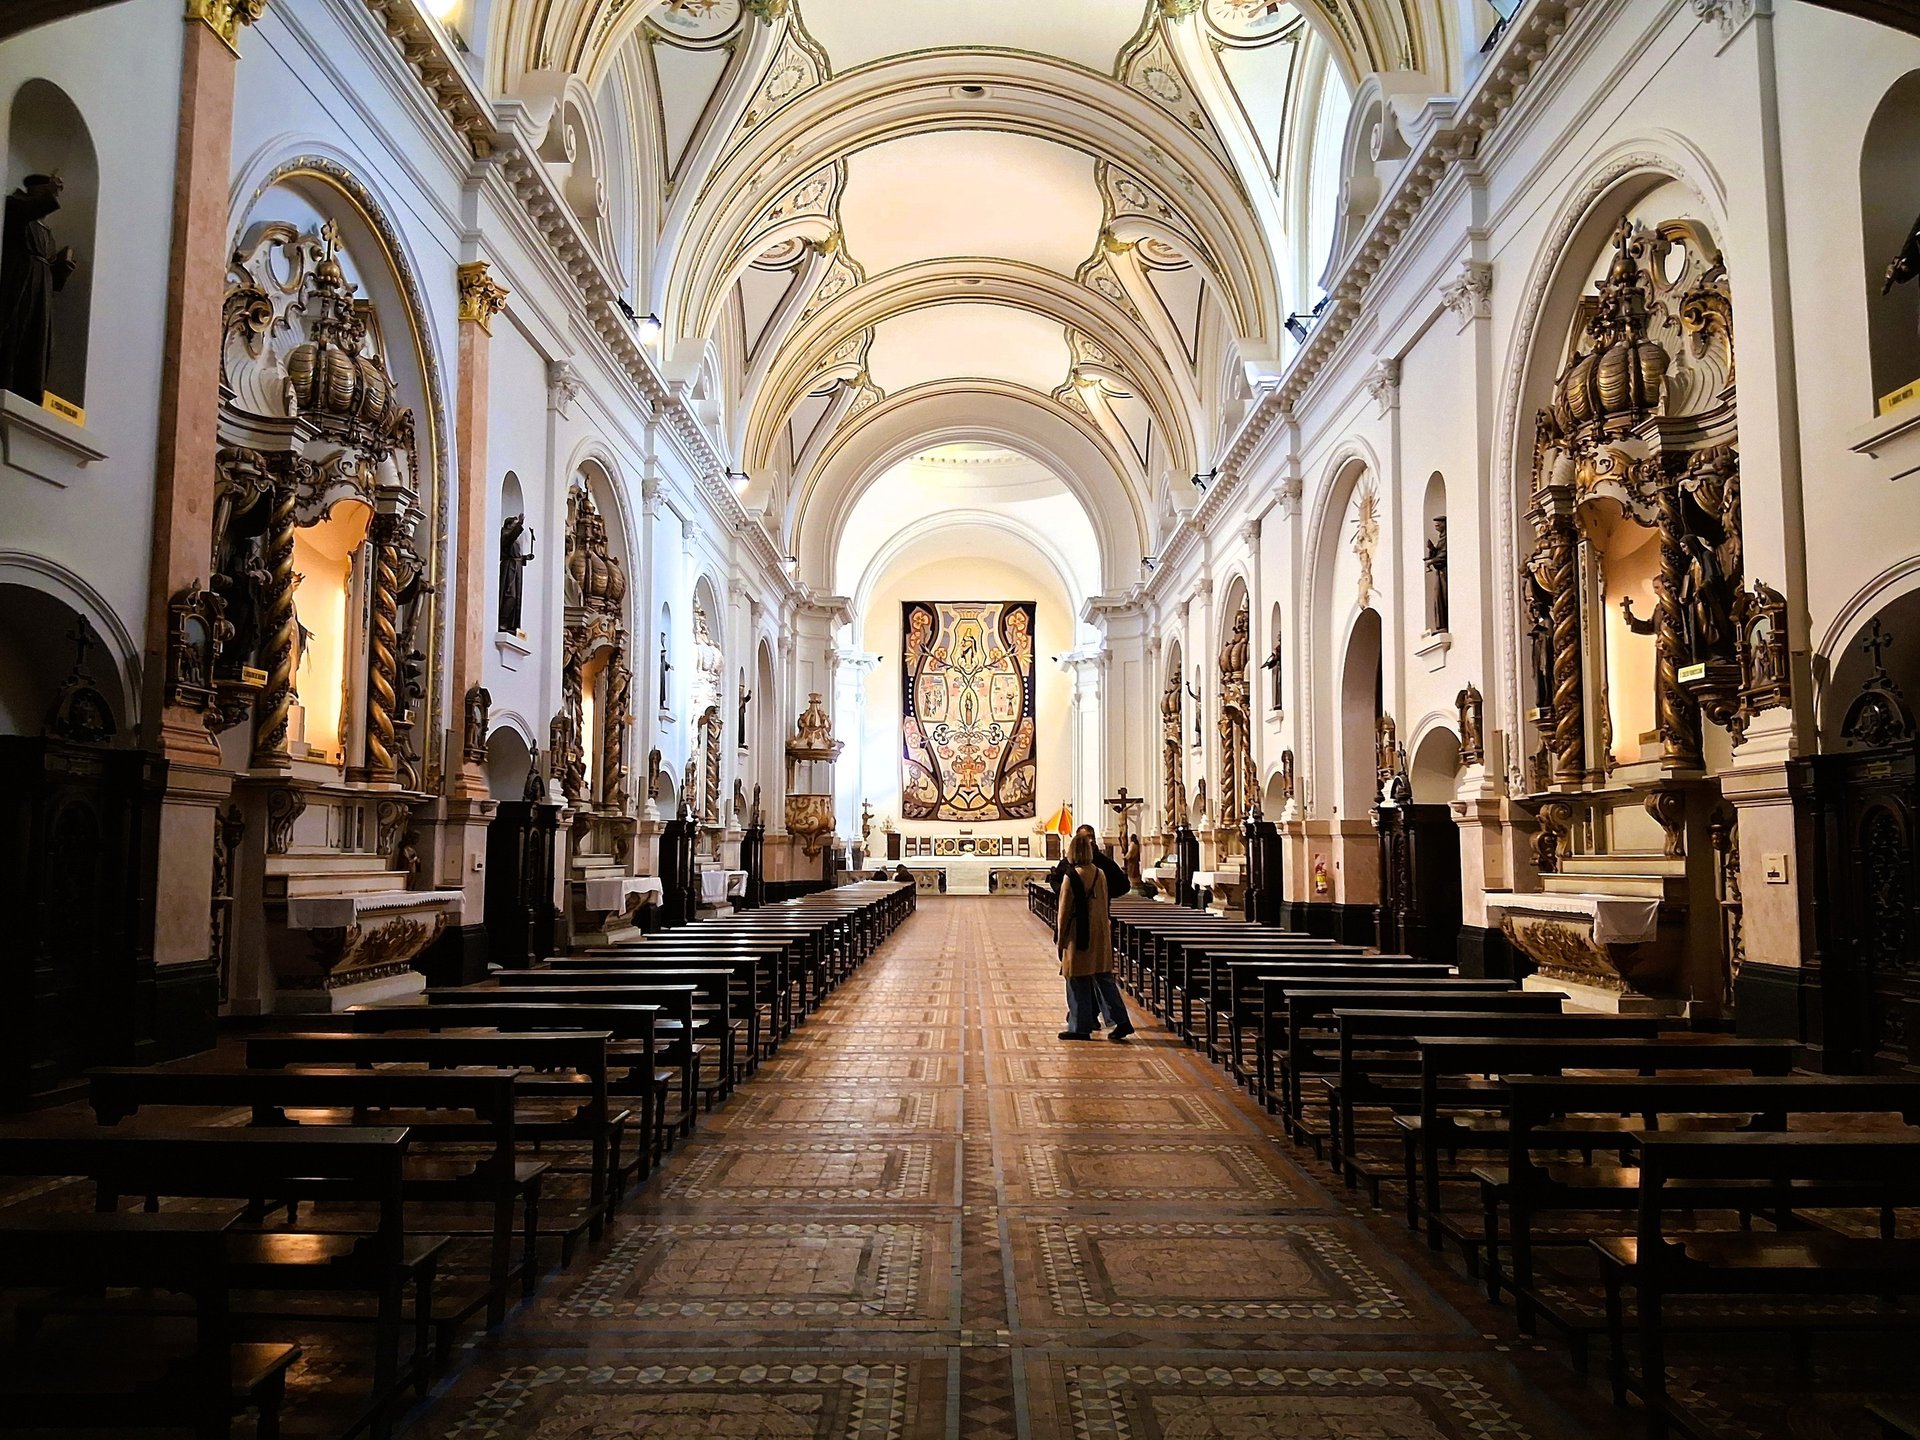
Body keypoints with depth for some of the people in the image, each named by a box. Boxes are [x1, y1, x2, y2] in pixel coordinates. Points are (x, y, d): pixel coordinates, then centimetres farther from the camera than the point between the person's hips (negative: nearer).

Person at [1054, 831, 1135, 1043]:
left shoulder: (1071, 876, -14)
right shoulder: (1100, 873, 4)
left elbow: (1065, 910, -10)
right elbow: (1104, 904, 12)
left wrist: (1061, 938, -3)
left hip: (1079, 934, -6)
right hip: (1100, 932, 6)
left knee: (1078, 981, 3)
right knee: (1103, 977, 12)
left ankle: (1080, 1027, 9)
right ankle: (1121, 1021, 10)